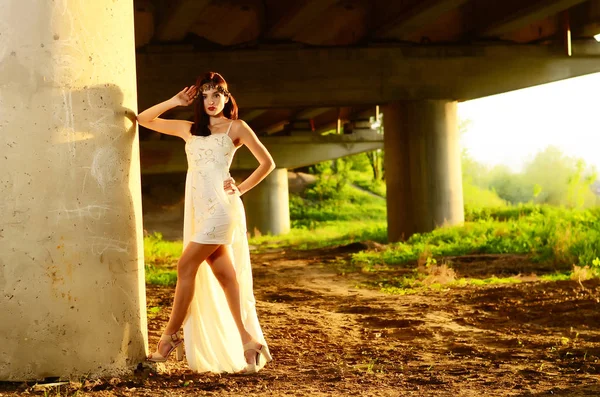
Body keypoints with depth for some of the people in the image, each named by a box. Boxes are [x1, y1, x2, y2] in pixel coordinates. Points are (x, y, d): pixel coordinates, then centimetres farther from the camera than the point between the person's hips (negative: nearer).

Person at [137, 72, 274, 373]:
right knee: (223, 274, 2)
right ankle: (248, 340, 4)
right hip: (198, 208, 5)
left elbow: (267, 162, 9)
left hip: (220, 207, -5)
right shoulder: (189, 129, 19)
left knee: (187, 266, -8)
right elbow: (144, 120, 20)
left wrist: (241, 188, 3)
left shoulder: (236, 128, 7)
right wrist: (175, 102, 11)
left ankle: (170, 337, -1)